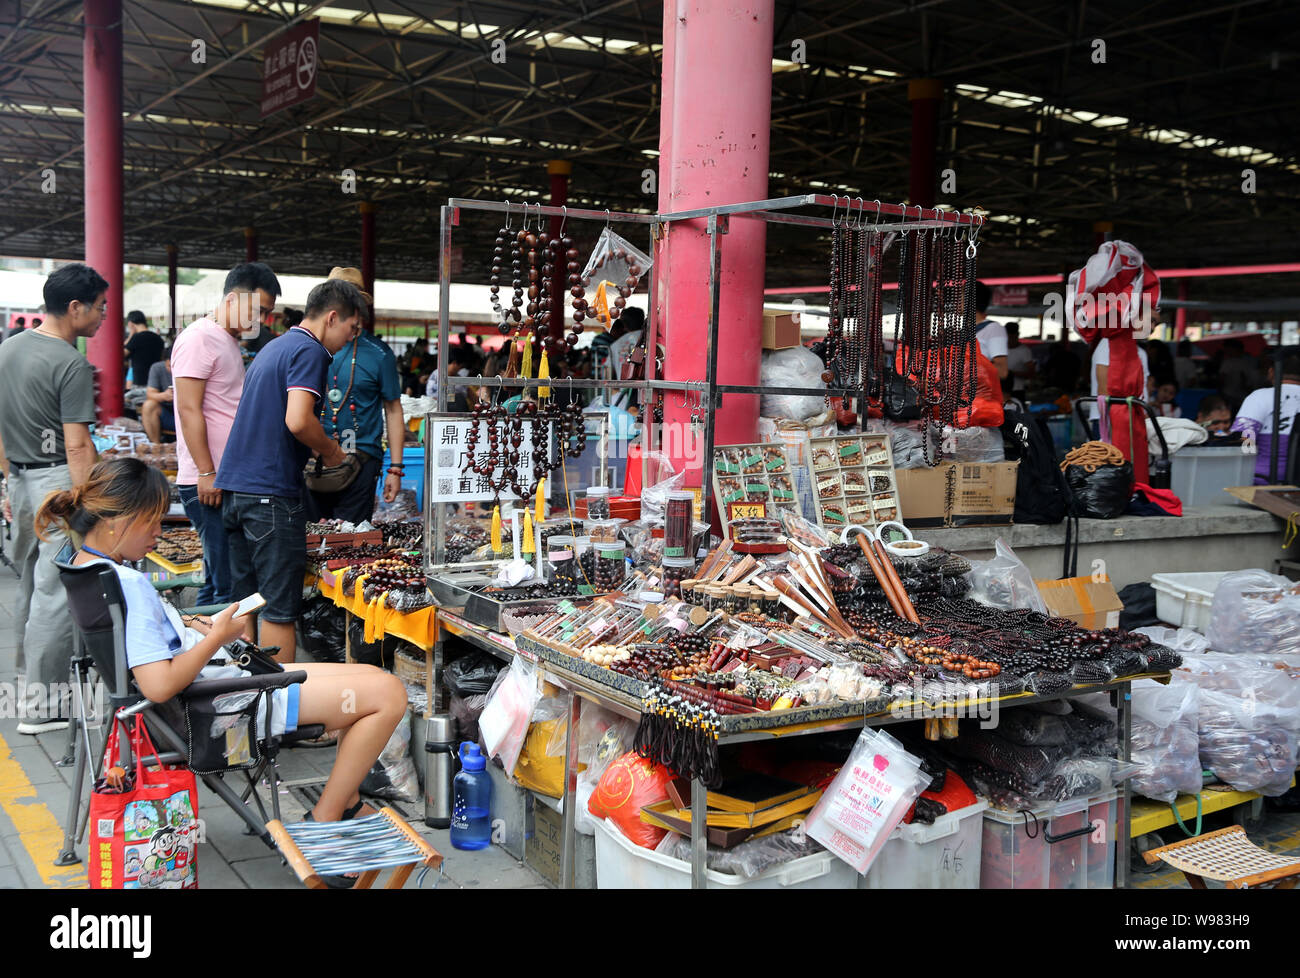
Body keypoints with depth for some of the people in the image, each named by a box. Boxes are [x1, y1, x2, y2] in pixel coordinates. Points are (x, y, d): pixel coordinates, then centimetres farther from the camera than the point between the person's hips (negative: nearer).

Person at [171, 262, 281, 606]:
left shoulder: (231, 342, 21)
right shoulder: (200, 338, -9)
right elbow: (189, 410, -16)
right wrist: (207, 474, -19)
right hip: (208, 483, -10)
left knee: (216, 583, 14)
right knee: (230, 584, -10)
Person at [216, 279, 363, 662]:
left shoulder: (273, 347, 20)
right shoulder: (309, 351, -10)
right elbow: (298, 421, -23)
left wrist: (319, 448, 22)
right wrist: (331, 451, -6)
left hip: (234, 486, 9)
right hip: (271, 493, -9)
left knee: (245, 602, 14)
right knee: (279, 609, -3)